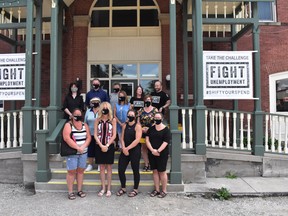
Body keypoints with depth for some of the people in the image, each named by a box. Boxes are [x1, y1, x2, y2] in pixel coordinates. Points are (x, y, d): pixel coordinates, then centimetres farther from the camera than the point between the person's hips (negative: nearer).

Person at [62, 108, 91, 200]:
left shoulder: (85, 125, 9)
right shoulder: (68, 125, -4)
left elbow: (88, 137, 4)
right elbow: (66, 138, -16)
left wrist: (83, 147, -13)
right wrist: (77, 147, -18)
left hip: (83, 152, 4)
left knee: (80, 171, 10)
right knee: (71, 171, 0)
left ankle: (79, 190, 20)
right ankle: (70, 192, 10)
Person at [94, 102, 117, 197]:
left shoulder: (113, 120, -1)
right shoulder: (97, 120, 3)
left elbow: (114, 135, -4)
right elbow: (95, 135, -1)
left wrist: (107, 145, -13)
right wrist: (101, 145, -12)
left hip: (109, 146, -1)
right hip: (99, 146, 2)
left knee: (109, 167, 6)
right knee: (102, 167, 9)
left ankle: (109, 189, 15)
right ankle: (103, 188, 20)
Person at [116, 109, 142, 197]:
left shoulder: (137, 126, -6)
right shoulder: (125, 125, 10)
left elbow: (137, 139, -14)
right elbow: (122, 138, 7)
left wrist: (127, 148, -15)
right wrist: (123, 148, -8)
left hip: (135, 150, -5)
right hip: (124, 150, 5)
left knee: (135, 170, 4)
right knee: (120, 169, 4)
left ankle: (135, 189, 20)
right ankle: (123, 188, 23)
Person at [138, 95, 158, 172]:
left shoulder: (155, 110, 0)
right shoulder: (141, 110, 7)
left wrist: (150, 128, -14)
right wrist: (142, 128, -9)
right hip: (143, 132, 3)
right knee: (144, 148, 8)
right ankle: (146, 164, 18)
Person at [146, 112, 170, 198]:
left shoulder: (166, 129, -4)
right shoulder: (151, 128, 8)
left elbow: (165, 142, -12)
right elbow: (147, 140, 1)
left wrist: (158, 151, -22)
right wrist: (152, 150, -13)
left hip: (162, 153, -4)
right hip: (152, 153, 4)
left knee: (162, 172, 1)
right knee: (155, 171, 10)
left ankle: (164, 190, 13)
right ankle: (157, 190, 21)